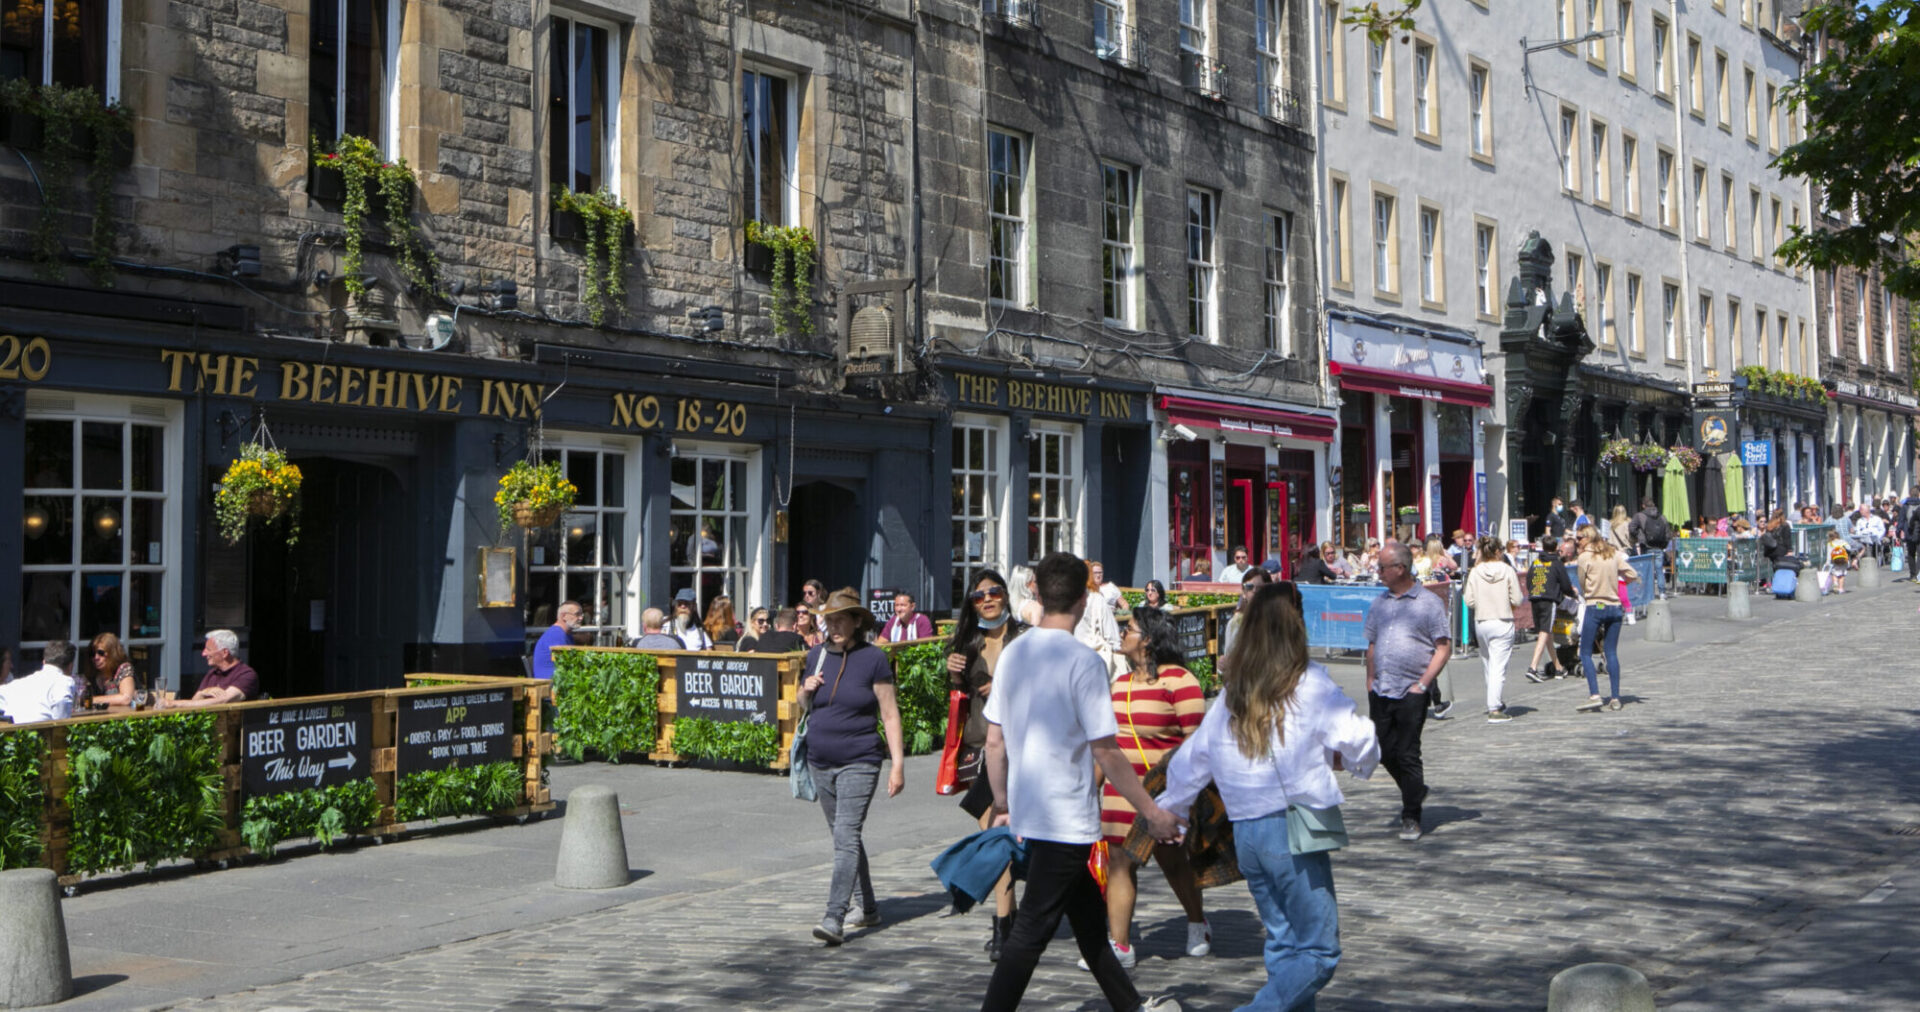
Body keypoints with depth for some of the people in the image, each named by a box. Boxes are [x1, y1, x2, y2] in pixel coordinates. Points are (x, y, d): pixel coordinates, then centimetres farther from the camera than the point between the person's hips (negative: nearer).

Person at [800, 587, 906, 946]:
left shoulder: (874, 659, -8)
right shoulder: (817, 655, 7)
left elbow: (890, 714, -8)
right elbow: (805, 705, 21)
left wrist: (898, 764, -13)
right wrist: (805, 691, -3)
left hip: (859, 762, -6)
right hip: (821, 762, 6)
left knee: (846, 836, -17)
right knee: (844, 837, 15)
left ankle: (834, 918, -23)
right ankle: (868, 907, 30)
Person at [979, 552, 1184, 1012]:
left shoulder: (1012, 652, 5)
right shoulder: (1082, 660, -16)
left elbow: (994, 741, 9)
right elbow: (1105, 752, -16)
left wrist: (1002, 806, 19)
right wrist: (1153, 813, -9)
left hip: (1027, 814, 8)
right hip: (1066, 819, -8)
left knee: (1089, 915, 20)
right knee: (1031, 932, -3)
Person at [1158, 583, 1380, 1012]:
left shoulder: (1230, 696, 10)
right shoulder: (1310, 686, -7)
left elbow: (1190, 762, 15)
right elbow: (1358, 743, -11)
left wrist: (1162, 814, 29)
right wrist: (1348, 758, 13)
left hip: (1244, 832, 6)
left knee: (1283, 943, 17)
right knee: (1319, 950, -1)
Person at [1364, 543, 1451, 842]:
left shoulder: (1430, 602, -3)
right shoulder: (1379, 604, 14)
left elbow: (1444, 648, -6)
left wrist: (1422, 684, -13)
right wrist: (1370, 682, 10)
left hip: (1411, 692, -6)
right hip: (1381, 692, 6)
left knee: (1407, 755, -4)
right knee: (1386, 753, 8)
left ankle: (1411, 818, 7)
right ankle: (1415, 791, 33)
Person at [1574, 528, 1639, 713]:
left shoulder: (1584, 557, -5)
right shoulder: (1614, 555, 7)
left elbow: (1583, 585, 0)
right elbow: (1633, 575, 6)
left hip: (1594, 607, -5)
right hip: (1614, 607, 5)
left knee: (1585, 653, 0)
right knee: (1612, 653, 9)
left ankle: (1594, 695, -12)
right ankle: (1615, 698, 7)